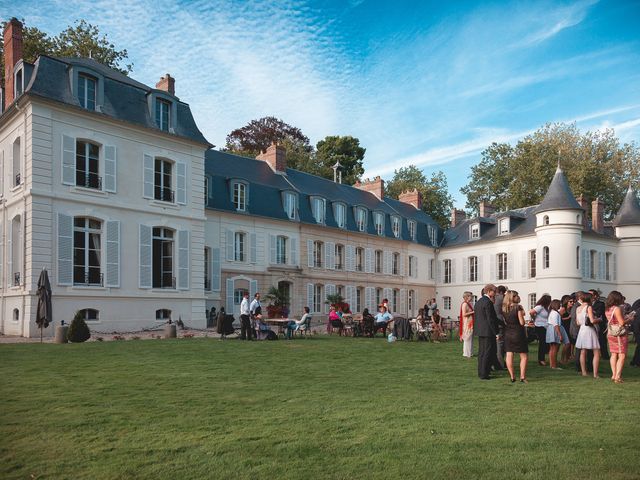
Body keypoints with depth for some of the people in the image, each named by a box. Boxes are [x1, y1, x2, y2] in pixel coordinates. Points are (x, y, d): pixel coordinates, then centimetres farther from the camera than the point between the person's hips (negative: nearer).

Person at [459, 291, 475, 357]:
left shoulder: (469, 304, 14)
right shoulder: (465, 304, -15)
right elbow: (464, 314, -20)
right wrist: (472, 312, -17)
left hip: (471, 323, 10)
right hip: (467, 323, -10)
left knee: (470, 338, 12)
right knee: (467, 338, -4)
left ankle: (470, 353, 19)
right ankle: (467, 353, 2)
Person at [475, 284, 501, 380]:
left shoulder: (478, 301, 12)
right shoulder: (488, 302, -17)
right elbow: (490, 319, -20)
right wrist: (496, 332, -16)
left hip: (480, 331, 9)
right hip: (488, 331, -9)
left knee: (481, 352, 15)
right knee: (488, 353, -2)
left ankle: (480, 372, 23)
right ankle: (484, 374, 0)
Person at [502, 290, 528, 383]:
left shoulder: (504, 308, 2)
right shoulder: (518, 307, -12)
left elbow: (503, 321, 5)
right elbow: (522, 322, -12)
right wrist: (522, 314, 2)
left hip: (507, 334, 4)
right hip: (518, 333, -4)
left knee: (509, 355, 5)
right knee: (524, 356, 6)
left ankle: (512, 377, 7)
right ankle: (522, 377, 0)